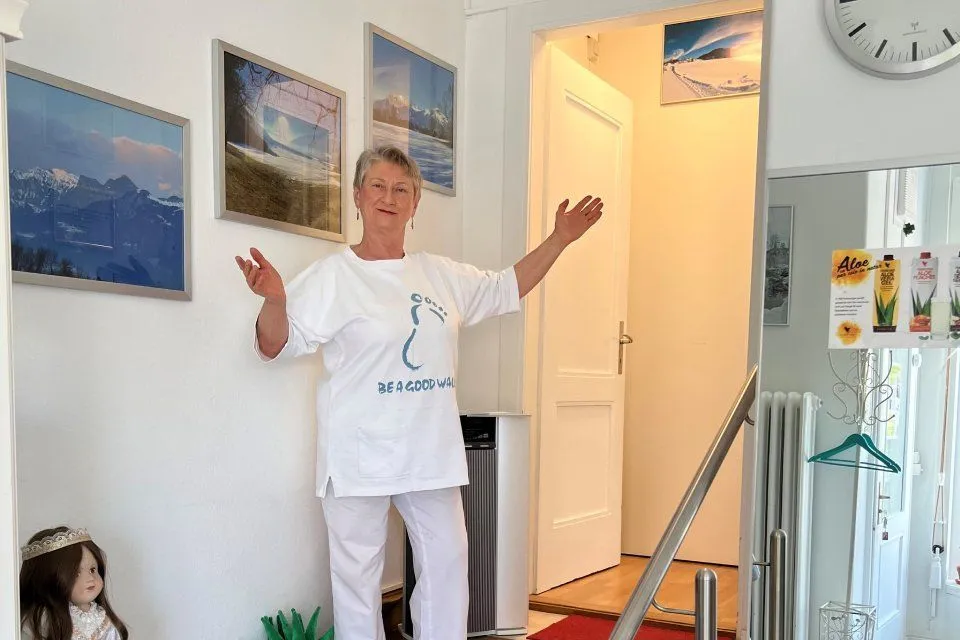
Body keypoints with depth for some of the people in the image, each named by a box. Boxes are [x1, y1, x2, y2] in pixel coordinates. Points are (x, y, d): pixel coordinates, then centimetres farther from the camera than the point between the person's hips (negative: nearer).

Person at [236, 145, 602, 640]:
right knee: (357, 574, 7)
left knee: (447, 563, 14)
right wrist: (274, 300, -31)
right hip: (359, 457, -5)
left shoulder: (441, 274, 8)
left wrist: (560, 239, 17)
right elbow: (277, 345, -10)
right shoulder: (333, 275, -7)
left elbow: (506, 289, 21)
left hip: (432, 453, 5)